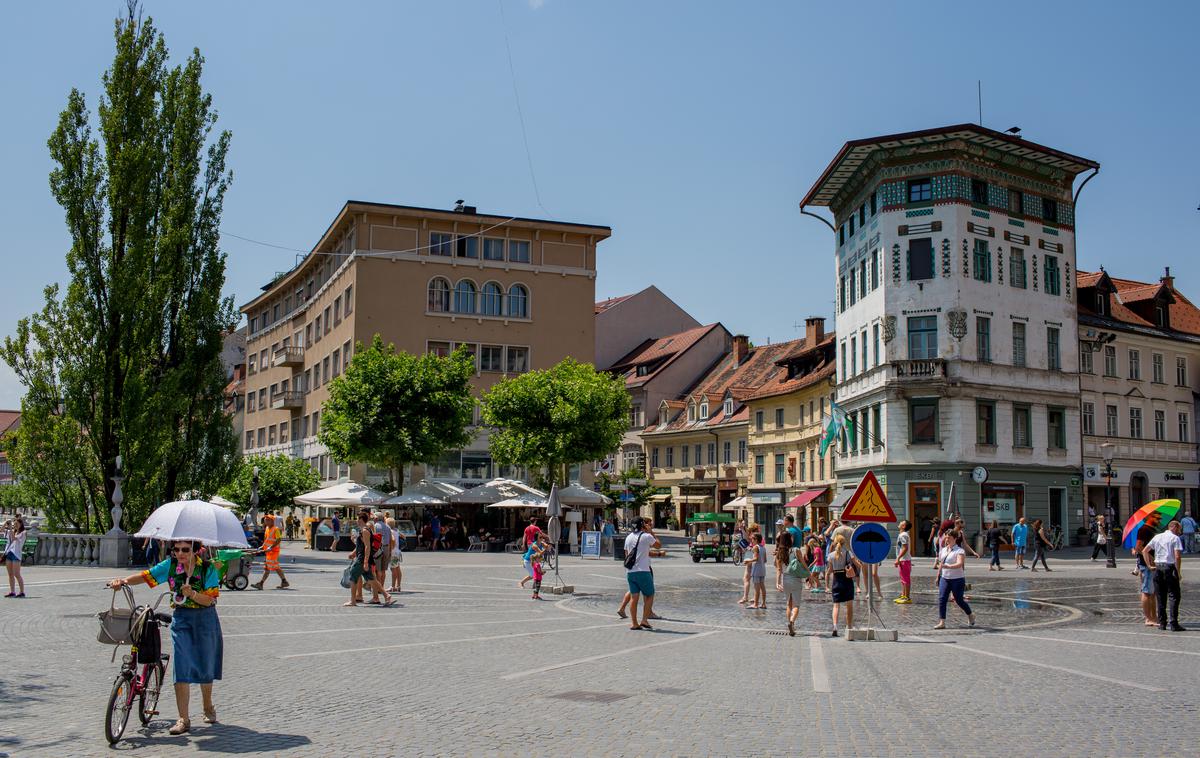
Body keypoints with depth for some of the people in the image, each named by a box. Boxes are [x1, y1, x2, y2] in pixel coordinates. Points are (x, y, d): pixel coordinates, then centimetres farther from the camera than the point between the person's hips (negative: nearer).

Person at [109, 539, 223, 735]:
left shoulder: (208, 568, -11)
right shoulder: (170, 565, -3)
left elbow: (209, 600, -13)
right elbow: (146, 576, -6)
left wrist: (192, 594, -30)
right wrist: (123, 581, -22)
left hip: (205, 618, -1)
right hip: (181, 618, 1)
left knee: (205, 667, 9)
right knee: (182, 667, -10)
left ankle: (208, 708, 34)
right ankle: (183, 719, -6)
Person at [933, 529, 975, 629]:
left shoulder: (960, 551, -12)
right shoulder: (943, 550, 9)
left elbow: (959, 564, -28)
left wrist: (948, 566, -43)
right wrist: (938, 577, 21)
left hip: (957, 579, -6)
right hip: (944, 578, 6)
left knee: (959, 600, 5)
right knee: (941, 599, -6)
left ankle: (970, 616, 33)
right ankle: (942, 622, -4)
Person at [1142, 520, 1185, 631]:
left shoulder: (1157, 537, 13)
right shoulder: (1175, 538, -4)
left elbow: (1144, 551, 13)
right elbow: (1177, 556, -13)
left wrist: (1149, 565, 12)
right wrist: (1179, 573, -6)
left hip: (1158, 568, 5)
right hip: (1170, 568, -5)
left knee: (1161, 597, 10)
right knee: (1174, 597, -3)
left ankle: (1162, 623, 11)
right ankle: (1174, 624, -9)